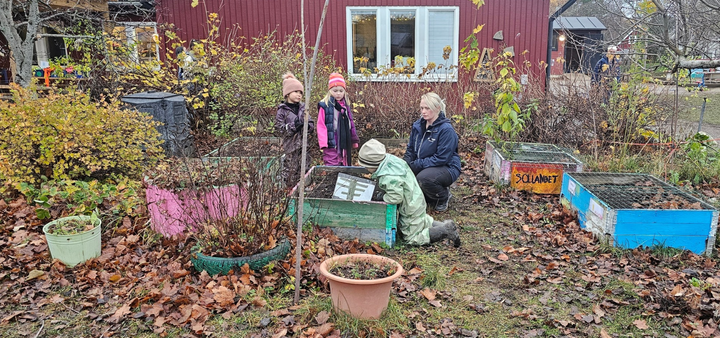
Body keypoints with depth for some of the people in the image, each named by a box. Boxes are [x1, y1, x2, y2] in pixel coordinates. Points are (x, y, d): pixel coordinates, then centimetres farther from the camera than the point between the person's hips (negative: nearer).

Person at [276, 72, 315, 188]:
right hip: (290, 145, -4)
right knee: (291, 170, -1)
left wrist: (306, 125, -10)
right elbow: (280, 129, -7)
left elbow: (312, 124, 12)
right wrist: (293, 125, -18)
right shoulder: (282, 110, -1)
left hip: (303, 145, 4)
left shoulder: (303, 108, 11)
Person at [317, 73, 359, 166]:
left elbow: (351, 124, 19)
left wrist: (354, 140, 16)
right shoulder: (324, 106, -5)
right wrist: (323, 142, -17)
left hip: (345, 144, 7)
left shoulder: (345, 106, 14)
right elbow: (321, 126, -9)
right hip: (331, 145, -7)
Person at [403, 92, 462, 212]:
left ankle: (444, 196, -2)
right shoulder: (418, 125, 3)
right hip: (422, 166, 7)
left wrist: (417, 165, -24)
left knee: (423, 178, -35)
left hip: (447, 167, -7)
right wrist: (406, 164, -8)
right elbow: (410, 149, 12)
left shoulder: (446, 129, -19)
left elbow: (442, 158, -22)